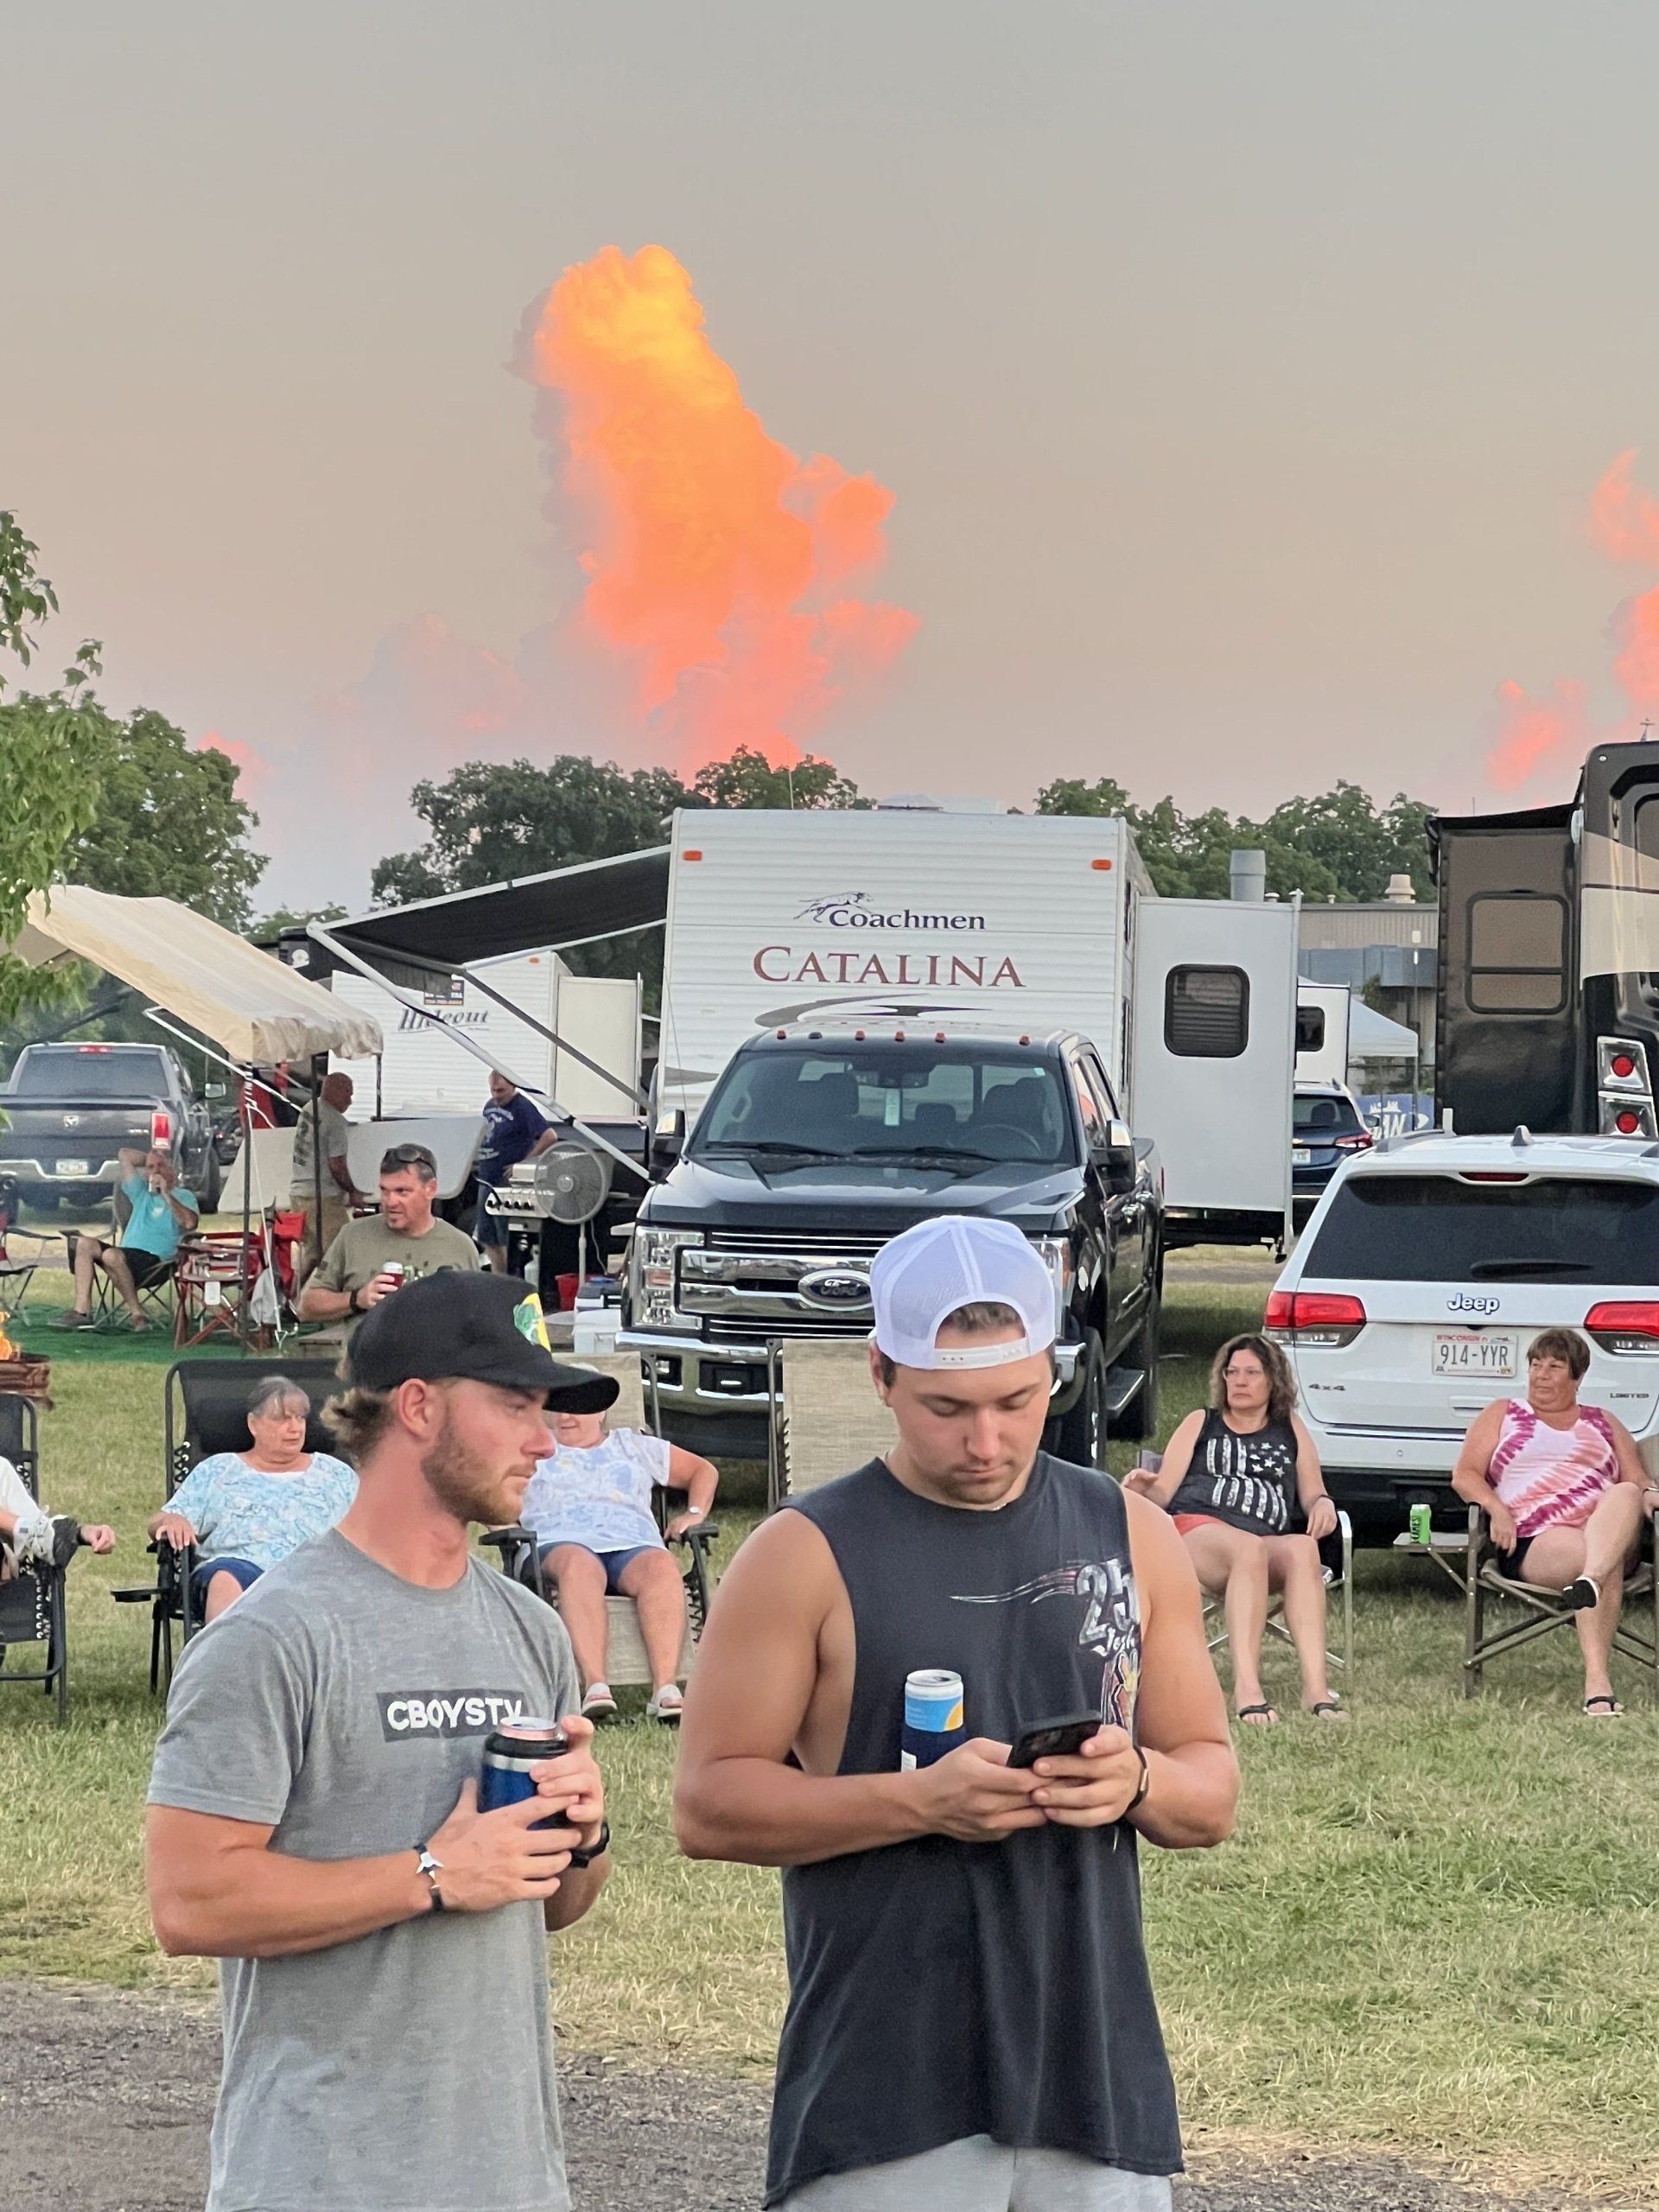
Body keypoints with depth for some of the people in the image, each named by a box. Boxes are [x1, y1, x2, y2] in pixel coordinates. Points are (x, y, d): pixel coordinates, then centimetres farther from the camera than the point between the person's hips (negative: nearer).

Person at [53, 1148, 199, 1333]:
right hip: (128, 1258, 7)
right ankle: (82, 1310, -20)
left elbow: (190, 1223, -15)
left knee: (111, 1255, -34)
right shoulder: (141, 1192, 25)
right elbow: (125, 1156, 27)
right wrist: (153, 1157, 26)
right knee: (85, 1244, -11)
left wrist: (166, 1195, -13)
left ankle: (137, 1315, -27)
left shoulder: (184, 1197, 7)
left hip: (158, 1263, -7)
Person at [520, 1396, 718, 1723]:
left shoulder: (634, 1447, 32)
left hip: (633, 1547, 2)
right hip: (560, 1544, -1)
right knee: (579, 1565, -42)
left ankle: (665, 1689, -52)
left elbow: (702, 1470, 36)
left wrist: (695, 1513, 16)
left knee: (662, 1568, -38)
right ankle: (596, 1687, -58)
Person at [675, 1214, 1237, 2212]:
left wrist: (1139, 1781, -10)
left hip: (1096, 2080, 3)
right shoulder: (805, 1556, -3)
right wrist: (918, 1801, -19)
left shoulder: (1134, 1537, 9)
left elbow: (1214, 1792, 13)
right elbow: (710, 1803, -6)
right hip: (884, 2094, -3)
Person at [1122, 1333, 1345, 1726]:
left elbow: (1312, 1496, 25)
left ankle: (1315, 1686, -50)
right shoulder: (1201, 1424, 25)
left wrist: (1322, 1503, 1)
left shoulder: (1290, 1430, 29)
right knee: (1247, 1548, -39)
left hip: (1267, 1542, 2)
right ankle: (1246, 1686, -51)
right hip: (1195, 1528, -2)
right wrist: (1145, 1489, -8)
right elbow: (1164, 1494, 15)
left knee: (1303, 1548, -36)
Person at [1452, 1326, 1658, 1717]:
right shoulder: (1503, 1414, 23)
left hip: (1607, 1536, 2)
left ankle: (1590, 1581, -62)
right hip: (1533, 1545, -2)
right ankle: (1597, 1681, -52)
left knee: (1627, 1494, -34)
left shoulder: (1603, 1424, 29)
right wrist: (1496, 1509, -9)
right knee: (1597, 1560, -37)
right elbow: (1465, 1474, 12)